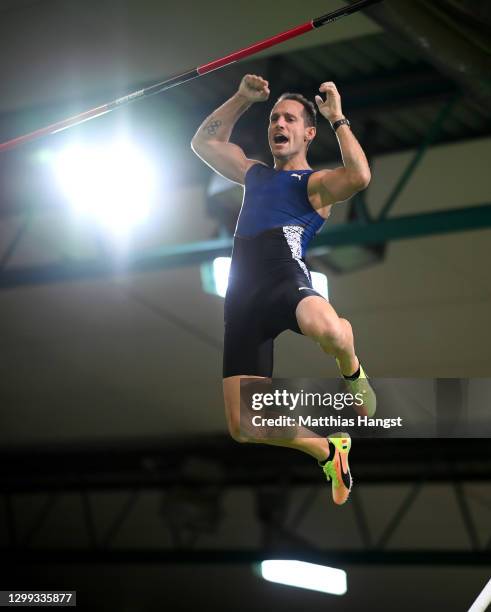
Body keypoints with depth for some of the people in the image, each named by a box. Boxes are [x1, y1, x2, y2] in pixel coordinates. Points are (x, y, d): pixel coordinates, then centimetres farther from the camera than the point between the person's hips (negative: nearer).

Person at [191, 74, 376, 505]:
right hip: (244, 297, 6)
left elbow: (359, 176, -12)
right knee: (244, 428, -5)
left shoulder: (314, 182, 11)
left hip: (286, 280, -5)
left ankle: (354, 375, -7)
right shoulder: (255, 174, 30)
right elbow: (204, 142, 39)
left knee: (327, 328, -46)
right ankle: (329, 450, 21)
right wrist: (243, 99, 31)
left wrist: (337, 118, -2)